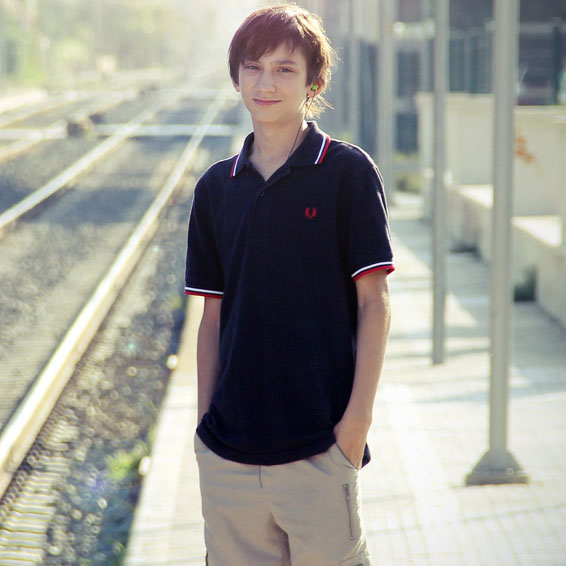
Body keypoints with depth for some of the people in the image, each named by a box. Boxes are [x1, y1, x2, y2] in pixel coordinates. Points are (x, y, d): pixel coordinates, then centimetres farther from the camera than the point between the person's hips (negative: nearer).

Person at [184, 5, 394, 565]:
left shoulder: (347, 172, -3)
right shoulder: (216, 187, 9)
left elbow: (373, 303, -4)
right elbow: (213, 317, 12)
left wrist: (357, 418, -9)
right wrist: (206, 424, 8)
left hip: (318, 446, -4)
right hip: (228, 450, 4)